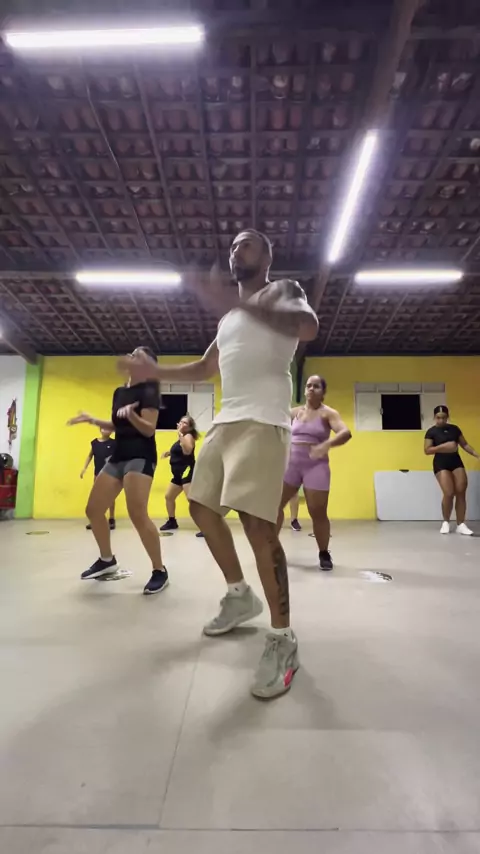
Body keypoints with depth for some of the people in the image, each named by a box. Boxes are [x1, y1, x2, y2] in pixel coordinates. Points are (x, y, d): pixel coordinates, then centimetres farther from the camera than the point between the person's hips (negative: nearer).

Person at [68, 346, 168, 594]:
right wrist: (92, 420, 16)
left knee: (138, 514, -21)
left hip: (141, 457, -9)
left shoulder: (148, 391, -7)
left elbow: (149, 429, -16)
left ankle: (160, 571, -5)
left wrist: (131, 414, -31)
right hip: (118, 456, 9)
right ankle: (107, 560, 31)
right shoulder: (119, 392, 16)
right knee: (93, 510, 10)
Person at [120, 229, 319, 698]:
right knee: (202, 507, 12)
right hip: (225, 422, 9)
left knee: (257, 523, -18)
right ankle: (240, 595, 28)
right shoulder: (230, 315, 27)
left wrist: (237, 301, -27)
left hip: (262, 421, -9)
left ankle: (283, 640, -4)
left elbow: (308, 327, -19)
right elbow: (205, 368, 35)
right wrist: (154, 371, 24)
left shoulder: (282, 290, 6)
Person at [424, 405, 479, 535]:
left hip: (456, 461, 4)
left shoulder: (454, 429, 10)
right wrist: (443, 446, -19)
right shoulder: (431, 432, -3)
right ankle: (446, 522, 8)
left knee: (461, 492, -3)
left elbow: (464, 444, 13)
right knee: (449, 493, -14)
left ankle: (461, 524, 6)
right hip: (441, 464, -4)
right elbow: (427, 450, -7)